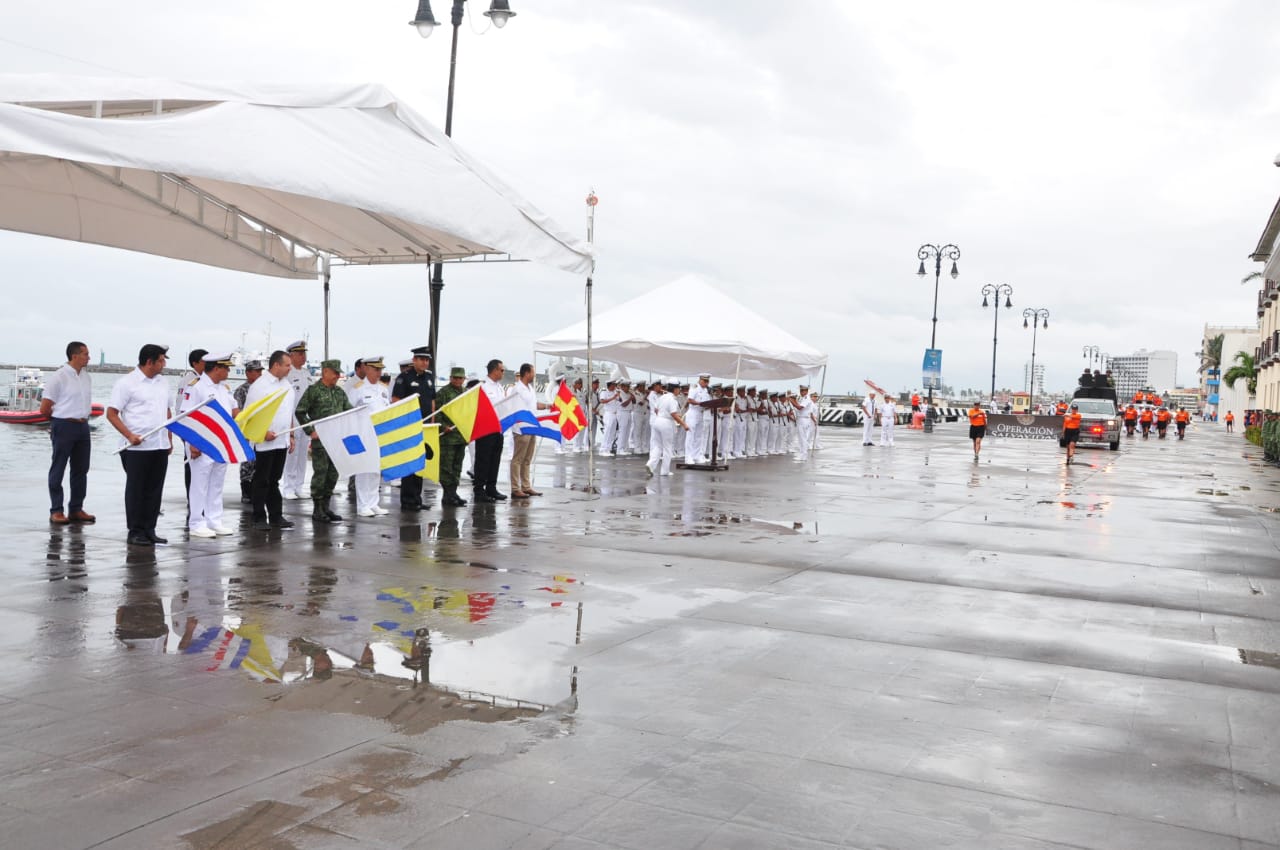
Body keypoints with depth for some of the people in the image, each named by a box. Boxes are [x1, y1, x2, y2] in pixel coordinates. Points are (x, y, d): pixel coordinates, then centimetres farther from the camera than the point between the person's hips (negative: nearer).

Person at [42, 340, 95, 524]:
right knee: (58, 470, 3)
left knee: (81, 469, 11)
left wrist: (82, 417, 9)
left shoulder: (87, 378, 9)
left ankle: (76, 509, 20)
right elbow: (44, 409, -8)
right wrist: (60, 418, 6)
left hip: (83, 426, 7)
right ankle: (56, 511, 8)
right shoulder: (58, 377, -11)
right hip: (64, 427, -7)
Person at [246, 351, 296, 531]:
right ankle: (259, 519, 7)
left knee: (274, 480, 14)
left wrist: (291, 435, 17)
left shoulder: (287, 385, 12)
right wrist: (263, 432, -19)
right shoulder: (259, 386, -11)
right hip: (264, 442, -7)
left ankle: (276, 517, 19)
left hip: (282, 441, 7)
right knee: (261, 481, 1)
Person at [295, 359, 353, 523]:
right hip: (320, 439, -6)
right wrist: (311, 431, -9)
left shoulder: (339, 392, 12)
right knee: (320, 473, -3)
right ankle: (317, 509, 5)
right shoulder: (313, 390, -6)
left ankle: (325, 506, 19)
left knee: (333, 473, 9)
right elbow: (299, 412, -5)